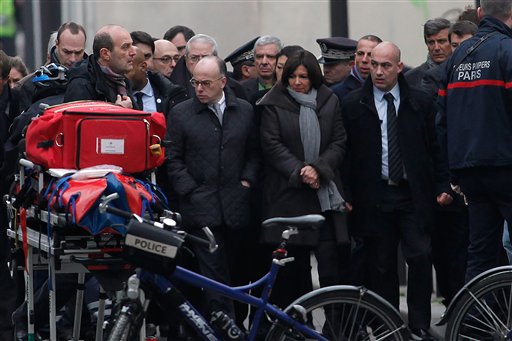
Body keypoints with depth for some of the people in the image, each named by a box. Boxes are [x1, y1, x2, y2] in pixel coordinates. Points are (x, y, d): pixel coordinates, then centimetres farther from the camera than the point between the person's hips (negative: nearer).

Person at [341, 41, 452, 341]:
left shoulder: (420, 103, 6)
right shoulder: (353, 105, 2)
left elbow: (435, 149, 10)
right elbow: (346, 153, 3)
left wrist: (442, 186, 2)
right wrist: (347, 196, -2)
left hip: (412, 196, 0)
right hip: (373, 197, 0)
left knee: (420, 257, -9)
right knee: (381, 266, 3)